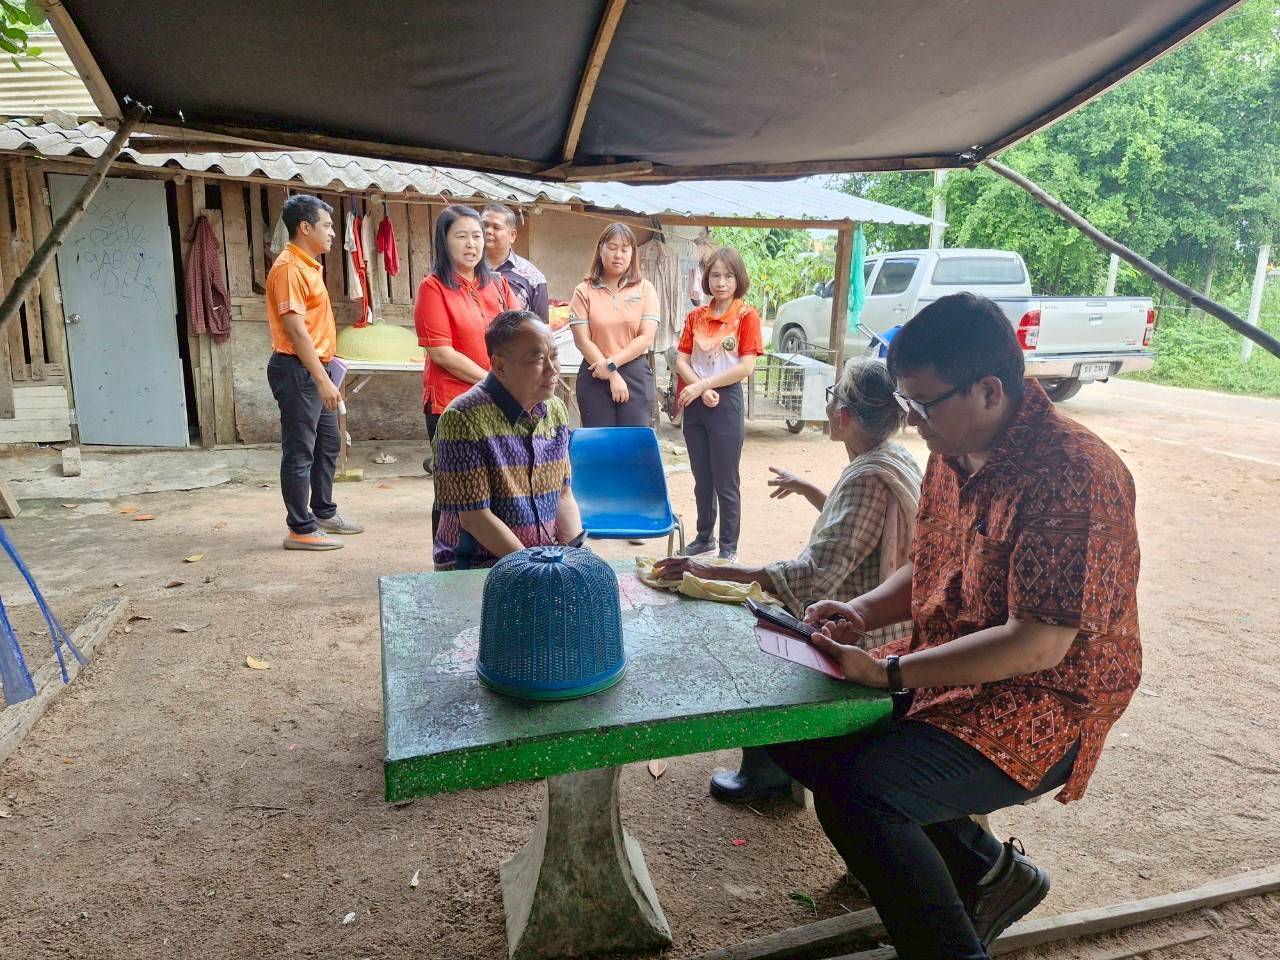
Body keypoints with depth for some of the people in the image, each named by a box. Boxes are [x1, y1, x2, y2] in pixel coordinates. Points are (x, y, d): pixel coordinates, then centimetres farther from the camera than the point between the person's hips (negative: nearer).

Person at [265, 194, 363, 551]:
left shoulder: (309, 266, 16)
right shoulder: (289, 267, -14)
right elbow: (295, 328, -21)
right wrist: (322, 379, -23)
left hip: (316, 368, 10)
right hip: (297, 370, -10)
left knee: (328, 444, 17)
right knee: (299, 452, -3)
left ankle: (324, 514, 30)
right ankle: (301, 530, 4)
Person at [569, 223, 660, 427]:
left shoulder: (645, 288, 5)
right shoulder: (584, 291, 3)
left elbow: (646, 338, -3)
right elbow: (582, 341, -4)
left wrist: (612, 363, -12)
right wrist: (612, 376, -11)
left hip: (636, 375, 1)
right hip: (595, 377, 0)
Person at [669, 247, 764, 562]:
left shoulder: (747, 315, -6)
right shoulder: (695, 316, 7)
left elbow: (746, 366, -14)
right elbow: (681, 360, 3)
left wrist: (701, 385, -15)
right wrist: (702, 390, -14)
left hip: (727, 403, -4)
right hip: (695, 403, 5)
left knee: (726, 483, 2)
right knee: (702, 479, 15)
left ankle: (729, 548, 13)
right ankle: (704, 537, 30)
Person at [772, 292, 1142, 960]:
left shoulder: (1072, 476, -23)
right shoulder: (953, 453, 4)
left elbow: (1038, 645, -26)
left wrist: (888, 673, -25)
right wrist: (862, 612, -4)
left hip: (1041, 706, -9)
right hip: (945, 675, 9)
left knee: (854, 795, -27)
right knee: (796, 727, 4)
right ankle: (985, 870, 12)